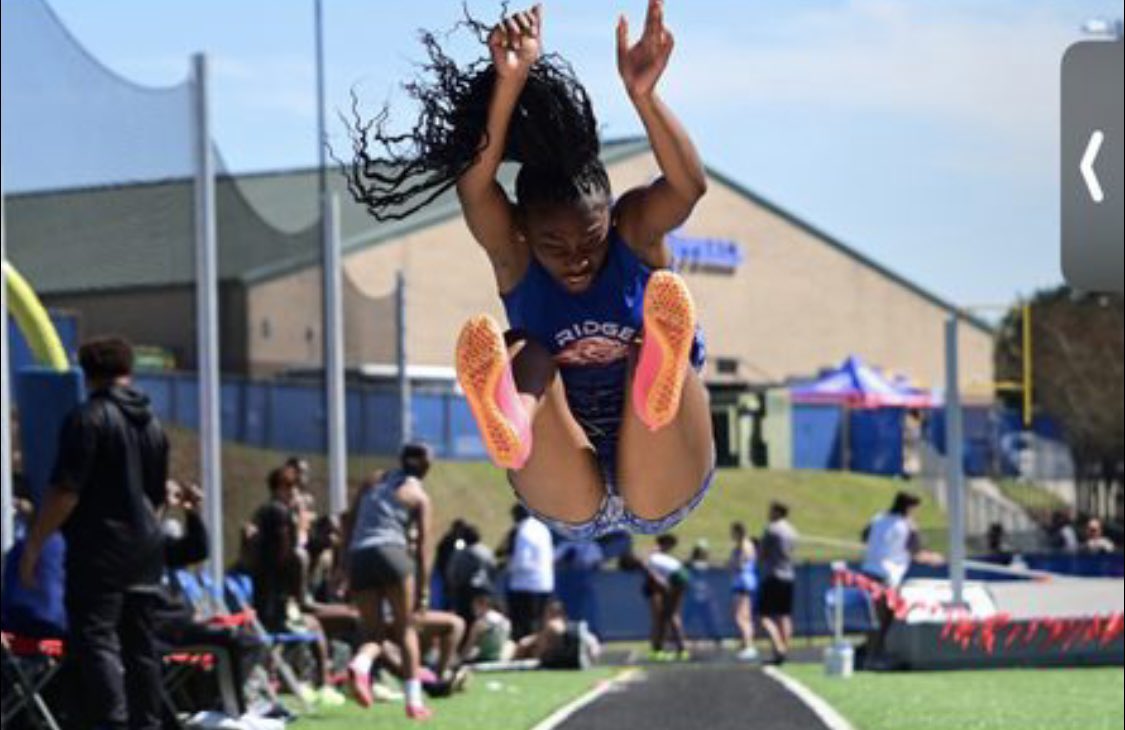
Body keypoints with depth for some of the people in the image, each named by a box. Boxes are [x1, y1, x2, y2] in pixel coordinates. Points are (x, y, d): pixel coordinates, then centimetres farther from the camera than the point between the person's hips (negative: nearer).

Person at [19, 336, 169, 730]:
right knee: (140, 643, 12)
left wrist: (33, 544, -11)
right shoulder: (152, 423, 14)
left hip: (100, 546, -8)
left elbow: (65, 491, -16)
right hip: (145, 546, 8)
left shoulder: (88, 418, -11)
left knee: (95, 639, -11)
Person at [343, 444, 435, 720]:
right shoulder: (419, 496, 10)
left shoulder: (373, 482, 21)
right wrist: (422, 590, 5)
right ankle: (414, 700, -3)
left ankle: (360, 665, -22)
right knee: (406, 628, 5)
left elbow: (348, 524, 16)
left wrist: (347, 568, 17)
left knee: (374, 631, 11)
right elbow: (422, 546, 4)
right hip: (391, 552, -3)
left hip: (358, 556, 3)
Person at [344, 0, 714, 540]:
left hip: (662, 498, -1)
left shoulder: (636, 233, -3)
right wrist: (509, 85, -36)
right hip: (572, 506, 1)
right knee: (528, 353, -24)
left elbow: (688, 185, -25)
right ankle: (511, 422, -61)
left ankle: (658, 385, -62)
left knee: (663, 323, -24)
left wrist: (643, 95, -42)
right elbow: (474, 186, -22)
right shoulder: (514, 257, -2)